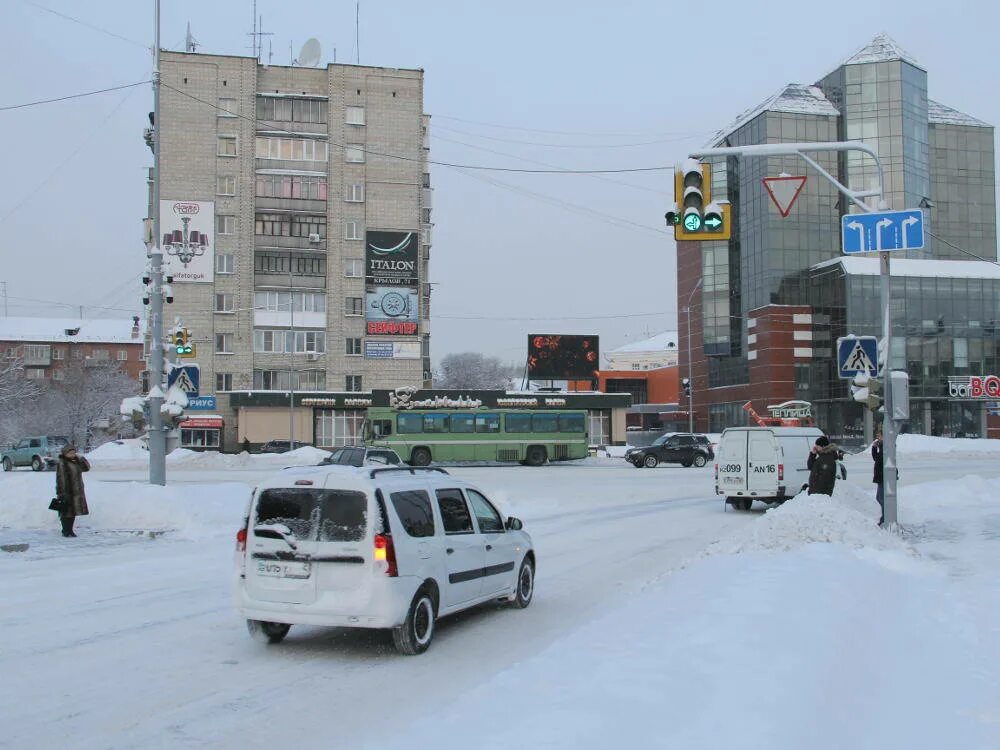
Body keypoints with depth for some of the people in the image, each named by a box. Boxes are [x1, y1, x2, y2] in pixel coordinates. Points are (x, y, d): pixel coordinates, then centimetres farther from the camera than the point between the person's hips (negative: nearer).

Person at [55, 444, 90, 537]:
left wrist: (81, 458, 1)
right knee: (66, 511, -2)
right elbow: (60, 479, -17)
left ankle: (70, 530, 20)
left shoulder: (76, 462, 12)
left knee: (73, 512, 12)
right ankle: (66, 531, 6)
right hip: (67, 492, -8)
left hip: (77, 492, 8)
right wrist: (62, 493, -21)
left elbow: (86, 468, 14)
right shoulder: (62, 463, -13)